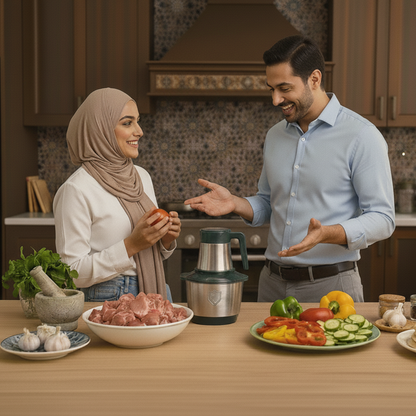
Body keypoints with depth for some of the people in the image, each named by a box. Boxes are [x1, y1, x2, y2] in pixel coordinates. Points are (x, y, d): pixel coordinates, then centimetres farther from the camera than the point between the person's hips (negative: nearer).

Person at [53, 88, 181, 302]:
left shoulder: (142, 176, 6)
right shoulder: (76, 190, -16)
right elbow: (72, 273, -17)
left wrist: (165, 239, -6)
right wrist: (131, 245, -24)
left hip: (155, 291, 6)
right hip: (107, 299, -6)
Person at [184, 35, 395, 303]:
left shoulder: (361, 136, -10)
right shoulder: (275, 135, 10)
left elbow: (382, 219, -13)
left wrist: (328, 234, -28)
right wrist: (235, 203, -2)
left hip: (330, 285, -5)